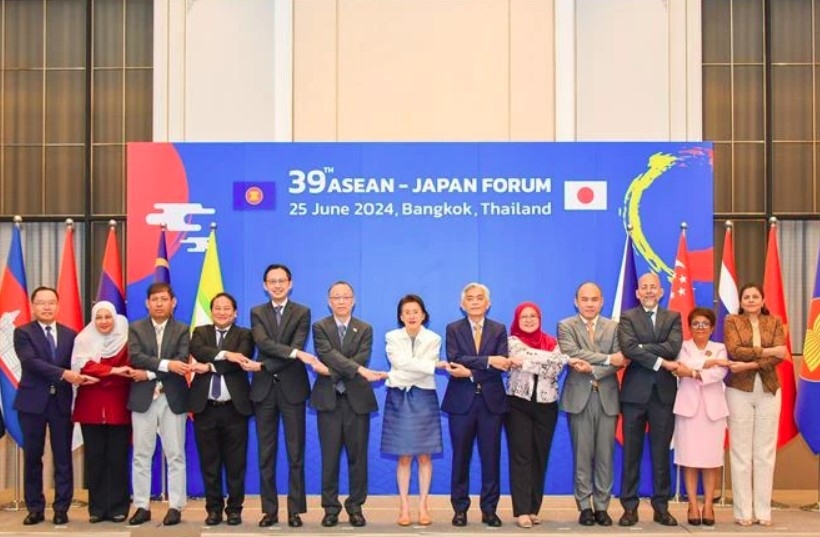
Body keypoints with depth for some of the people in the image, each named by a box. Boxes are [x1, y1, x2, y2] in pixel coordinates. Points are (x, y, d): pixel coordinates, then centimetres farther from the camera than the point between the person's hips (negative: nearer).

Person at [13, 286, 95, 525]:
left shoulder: (70, 334, 10)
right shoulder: (23, 333, 0)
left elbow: (75, 364, 10)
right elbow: (31, 362, -15)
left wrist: (78, 376, -13)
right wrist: (64, 374, -24)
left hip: (62, 401, 2)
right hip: (33, 401, -2)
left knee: (63, 457, 3)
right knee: (32, 456, 5)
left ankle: (61, 508, 10)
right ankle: (35, 508, 14)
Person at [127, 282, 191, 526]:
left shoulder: (182, 330, 5)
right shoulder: (135, 328, 7)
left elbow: (181, 361, -10)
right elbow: (135, 357, -10)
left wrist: (149, 373, -15)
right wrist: (165, 364, -22)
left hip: (172, 399, -1)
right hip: (143, 398, 1)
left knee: (175, 456, 1)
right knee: (141, 456, 5)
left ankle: (175, 507, 6)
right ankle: (142, 507, 12)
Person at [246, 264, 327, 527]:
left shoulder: (302, 312, 3)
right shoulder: (257, 312, 8)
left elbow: (297, 347, -10)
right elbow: (263, 342, -11)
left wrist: (263, 366, -15)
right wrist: (296, 353, -23)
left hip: (292, 387, -2)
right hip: (264, 388, 2)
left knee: (295, 453, 2)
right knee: (266, 453, 5)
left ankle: (295, 510, 8)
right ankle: (269, 510, 12)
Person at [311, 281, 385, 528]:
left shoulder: (365, 329, 6)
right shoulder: (319, 327, 2)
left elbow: (361, 360, -7)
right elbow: (328, 355, -15)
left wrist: (333, 371, -18)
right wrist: (360, 371, -26)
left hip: (357, 399, 1)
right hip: (328, 399, -1)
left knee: (358, 456, 4)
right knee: (330, 457, 3)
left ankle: (355, 507, 14)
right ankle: (330, 508, 11)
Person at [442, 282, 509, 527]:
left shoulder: (499, 330, 8)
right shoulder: (453, 329, 6)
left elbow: (501, 365, -6)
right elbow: (455, 360, -11)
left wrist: (470, 371, -16)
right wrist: (487, 361, -20)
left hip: (491, 401, 1)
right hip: (462, 401, -1)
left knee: (491, 458, 3)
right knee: (461, 458, 5)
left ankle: (489, 509, 13)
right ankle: (460, 509, 14)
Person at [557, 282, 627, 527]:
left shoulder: (614, 327, 10)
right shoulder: (565, 326, 4)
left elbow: (619, 362, -3)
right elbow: (572, 355, -13)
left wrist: (592, 368, -18)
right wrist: (607, 358, -15)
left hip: (607, 397, 2)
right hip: (579, 397, -2)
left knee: (605, 455, 4)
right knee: (582, 455, 2)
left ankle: (602, 506, 12)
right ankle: (585, 506, 9)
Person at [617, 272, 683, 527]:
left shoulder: (673, 317, 9)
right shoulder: (627, 317, 4)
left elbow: (673, 347, -9)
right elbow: (628, 347, -14)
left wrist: (641, 348, -13)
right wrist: (660, 362, -16)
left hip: (664, 391, 1)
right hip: (635, 391, -1)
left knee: (661, 452, 7)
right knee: (631, 452, 3)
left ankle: (661, 506, 15)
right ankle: (630, 506, 9)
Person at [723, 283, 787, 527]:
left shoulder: (774, 322, 8)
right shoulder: (732, 321, 4)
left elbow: (780, 356, -6)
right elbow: (734, 351, -12)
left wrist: (750, 364, -17)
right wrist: (766, 351, -15)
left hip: (768, 391, 2)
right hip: (740, 391, -2)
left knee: (765, 452, 4)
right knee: (741, 452, 0)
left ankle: (763, 510, 9)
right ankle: (743, 511, 5)